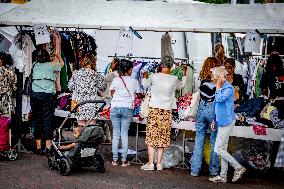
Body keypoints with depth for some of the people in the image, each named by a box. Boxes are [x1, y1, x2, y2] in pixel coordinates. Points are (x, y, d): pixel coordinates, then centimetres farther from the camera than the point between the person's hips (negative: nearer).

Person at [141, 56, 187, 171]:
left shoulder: (155, 77, -5)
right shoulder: (174, 79, -1)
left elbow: (145, 85, 14)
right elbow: (182, 85, 22)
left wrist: (144, 77, 35)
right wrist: (184, 73, 37)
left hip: (154, 110, -2)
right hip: (167, 111, 2)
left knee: (151, 137, 2)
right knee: (162, 138, 8)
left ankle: (150, 164, 0)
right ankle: (159, 164, 10)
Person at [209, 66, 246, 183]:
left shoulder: (228, 88, -14)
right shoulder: (221, 88, 14)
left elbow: (219, 99, -29)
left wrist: (218, 86, -18)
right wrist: (214, 120, 19)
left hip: (227, 122, -10)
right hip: (221, 122, 10)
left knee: (218, 149, -9)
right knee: (223, 149, 10)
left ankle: (239, 168, -1)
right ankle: (223, 176, 14)